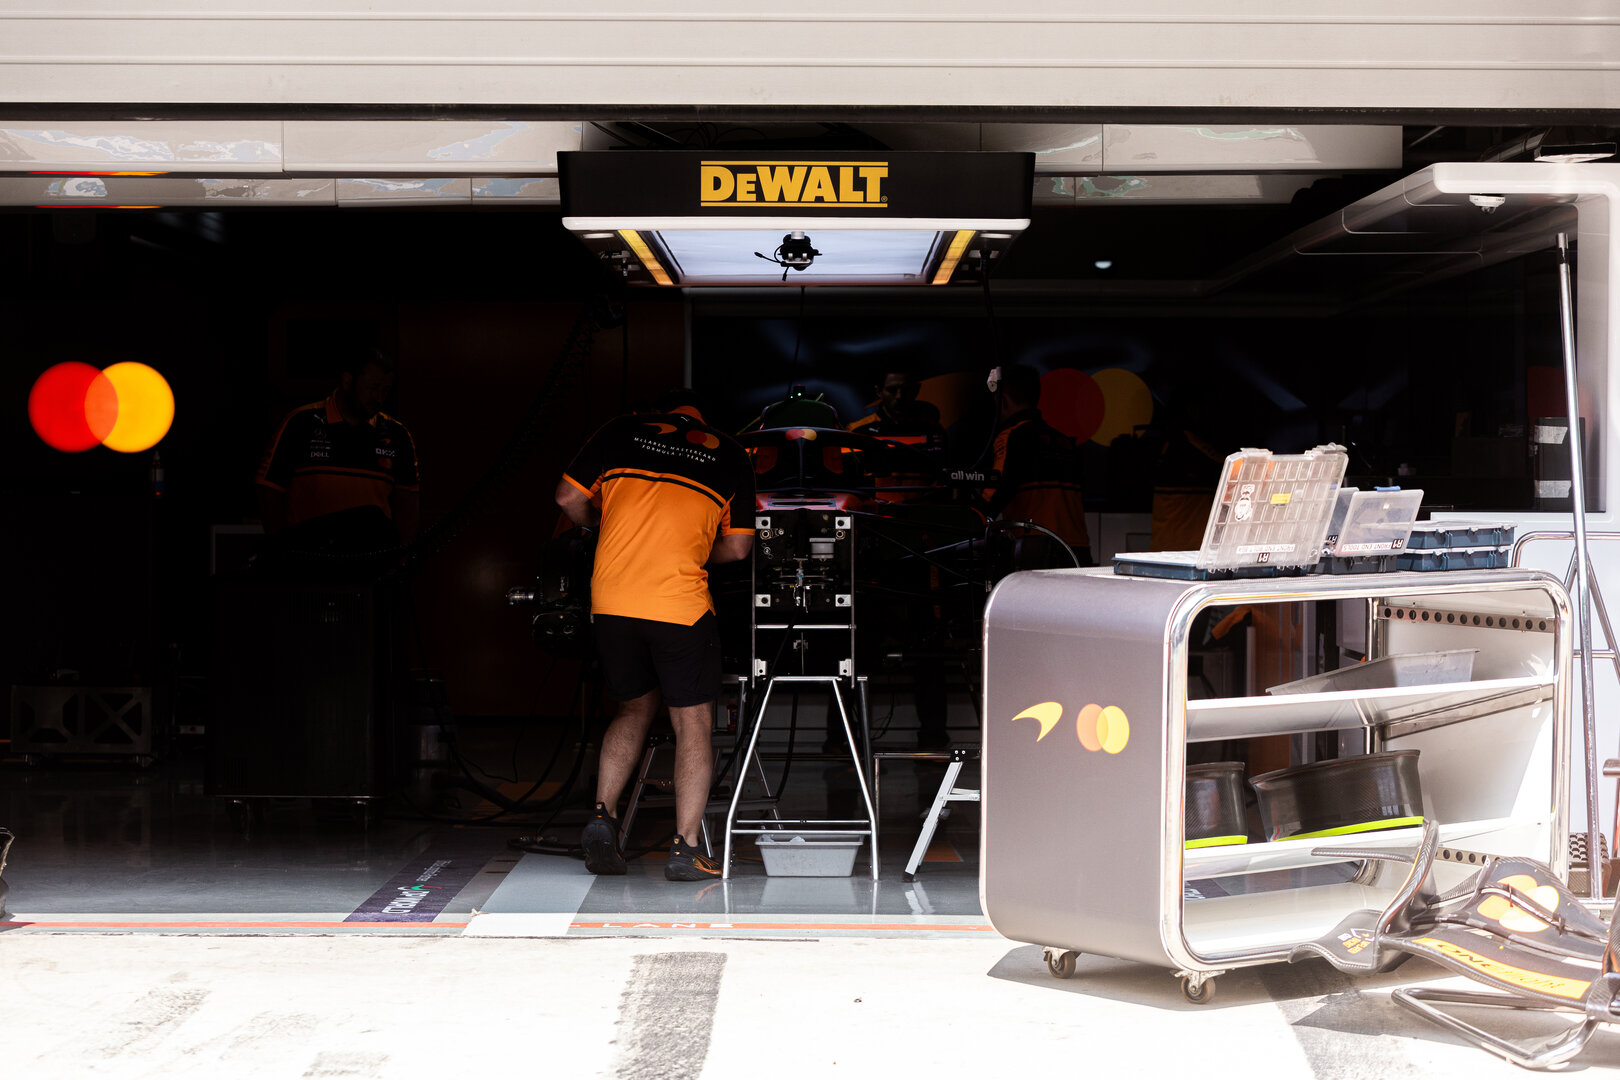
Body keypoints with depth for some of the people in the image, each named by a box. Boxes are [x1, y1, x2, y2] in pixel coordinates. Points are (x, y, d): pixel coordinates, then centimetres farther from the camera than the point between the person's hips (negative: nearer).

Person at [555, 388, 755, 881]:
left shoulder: (622, 431, 14)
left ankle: (602, 816, 8)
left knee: (634, 708, 22)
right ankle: (684, 849, 1)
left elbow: (569, 498, 13)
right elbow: (737, 547, 10)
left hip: (611, 599, 3)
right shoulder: (731, 456, 12)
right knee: (693, 724, 7)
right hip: (681, 603, -3)